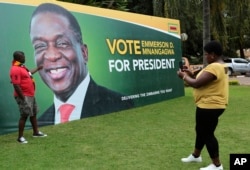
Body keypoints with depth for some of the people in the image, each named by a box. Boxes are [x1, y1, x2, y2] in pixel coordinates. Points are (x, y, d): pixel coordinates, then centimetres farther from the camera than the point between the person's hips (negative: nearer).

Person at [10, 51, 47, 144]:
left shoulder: (21, 67, 11)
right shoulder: (15, 69, -22)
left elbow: (28, 74, 34)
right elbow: (16, 85, -26)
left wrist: (37, 68, 42)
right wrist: (23, 98, -24)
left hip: (30, 95, 10)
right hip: (24, 96, -10)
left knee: (33, 114, 17)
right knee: (24, 115, -8)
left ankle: (36, 132, 30)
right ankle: (20, 137, 1)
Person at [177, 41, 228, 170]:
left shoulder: (213, 67, -24)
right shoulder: (220, 66, 12)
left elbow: (196, 84, -25)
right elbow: (204, 81, 18)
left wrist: (184, 76, -8)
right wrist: (191, 75, 8)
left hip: (209, 107, -11)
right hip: (210, 105, 11)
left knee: (207, 134, 1)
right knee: (201, 130, 22)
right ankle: (196, 156, 39)